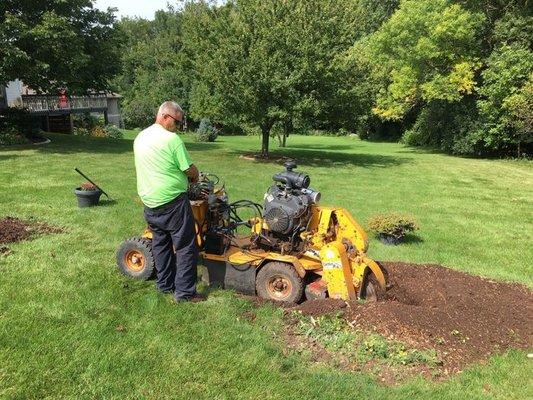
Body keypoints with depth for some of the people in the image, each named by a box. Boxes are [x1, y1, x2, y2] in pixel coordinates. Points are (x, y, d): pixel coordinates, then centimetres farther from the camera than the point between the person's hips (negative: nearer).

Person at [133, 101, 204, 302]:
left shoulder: (140, 138, 9)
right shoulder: (172, 139, -15)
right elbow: (190, 170, -12)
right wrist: (195, 178, 11)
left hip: (150, 202, 8)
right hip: (172, 202, -8)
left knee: (160, 244, 18)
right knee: (185, 247, 2)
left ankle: (165, 285, 29)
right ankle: (184, 291, 6)